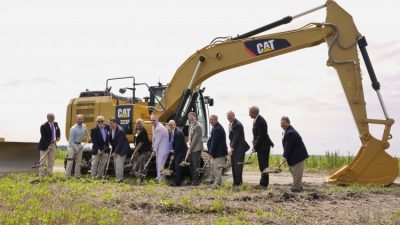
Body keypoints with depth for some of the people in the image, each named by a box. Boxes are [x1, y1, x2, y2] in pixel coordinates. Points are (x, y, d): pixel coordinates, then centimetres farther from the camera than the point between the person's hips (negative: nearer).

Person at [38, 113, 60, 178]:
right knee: (43, 162, -1)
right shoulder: (44, 126, -15)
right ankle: (41, 176, 4)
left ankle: (49, 175, 16)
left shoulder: (55, 124, 4)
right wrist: (48, 145, -26)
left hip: (53, 145, 6)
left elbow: (58, 131, 22)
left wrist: (58, 137, 3)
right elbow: (43, 137, -19)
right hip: (45, 146, -6)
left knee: (51, 161, 9)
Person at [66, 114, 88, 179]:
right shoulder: (73, 128, -18)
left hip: (79, 145, 6)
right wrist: (76, 148, -20)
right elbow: (71, 140, -17)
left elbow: (86, 132, 25)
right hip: (72, 145, -6)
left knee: (78, 161, 8)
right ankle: (67, 176, -12)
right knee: (70, 161, -13)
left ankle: (77, 176, 14)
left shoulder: (84, 126, 0)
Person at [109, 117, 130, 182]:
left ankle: (120, 179, -3)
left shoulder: (120, 130, -24)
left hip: (122, 149, -8)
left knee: (119, 163, -10)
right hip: (116, 149, 8)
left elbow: (120, 143, -24)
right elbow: (111, 140, 11)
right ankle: (117, 177, 21)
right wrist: (114, 150, 4)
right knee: (115, 163, 11)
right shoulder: (111, 129, 1)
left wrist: (115, 152, -21)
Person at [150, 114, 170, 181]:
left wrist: (154, 150, -13)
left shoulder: (159, 128, -23)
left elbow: (157, 140, -20)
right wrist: (153, 146, 10)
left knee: (160, 162, -11)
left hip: (163, 147, -10)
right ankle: (160, 176, 24)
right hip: (158, 147, 10)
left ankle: (160, 177, -7)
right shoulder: (154, 126, 8)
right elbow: (154, 137, 15)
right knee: (158, 162, 14)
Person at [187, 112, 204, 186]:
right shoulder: (190, 126, 16)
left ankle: (196, 181, 0)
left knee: (196, 166, -6)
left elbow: (195, 139, -16)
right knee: (191, 166, 12)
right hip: (191, 149, 9)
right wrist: (189, 148, 12)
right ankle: (193, 180, 22)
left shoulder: (198, 126, -13)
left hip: (196, 149, -9)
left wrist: (190, 148, -14)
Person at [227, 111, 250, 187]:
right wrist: (231, 146, 9)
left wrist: (232, 148, -19)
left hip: (239, 148, -9)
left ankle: (238, 182, -2)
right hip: (233, 147, 9)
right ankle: (235, 181, 16)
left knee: (238, 165, -8)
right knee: (234, 165, 9)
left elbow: (236, 137, -20)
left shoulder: (238, 124, -18)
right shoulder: (230, 124, 12)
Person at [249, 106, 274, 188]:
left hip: (263, 146, -10)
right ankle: (263, 183, 21)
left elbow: (260, 136, -21)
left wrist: (255, 147, -16)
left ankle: (264, 184, 3)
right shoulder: (256, 120, 10)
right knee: (262, 165, 14)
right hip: (260, 146, 10)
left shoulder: (260, 121, -20)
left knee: (264, 165, -4)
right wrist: (255, 146, 10)